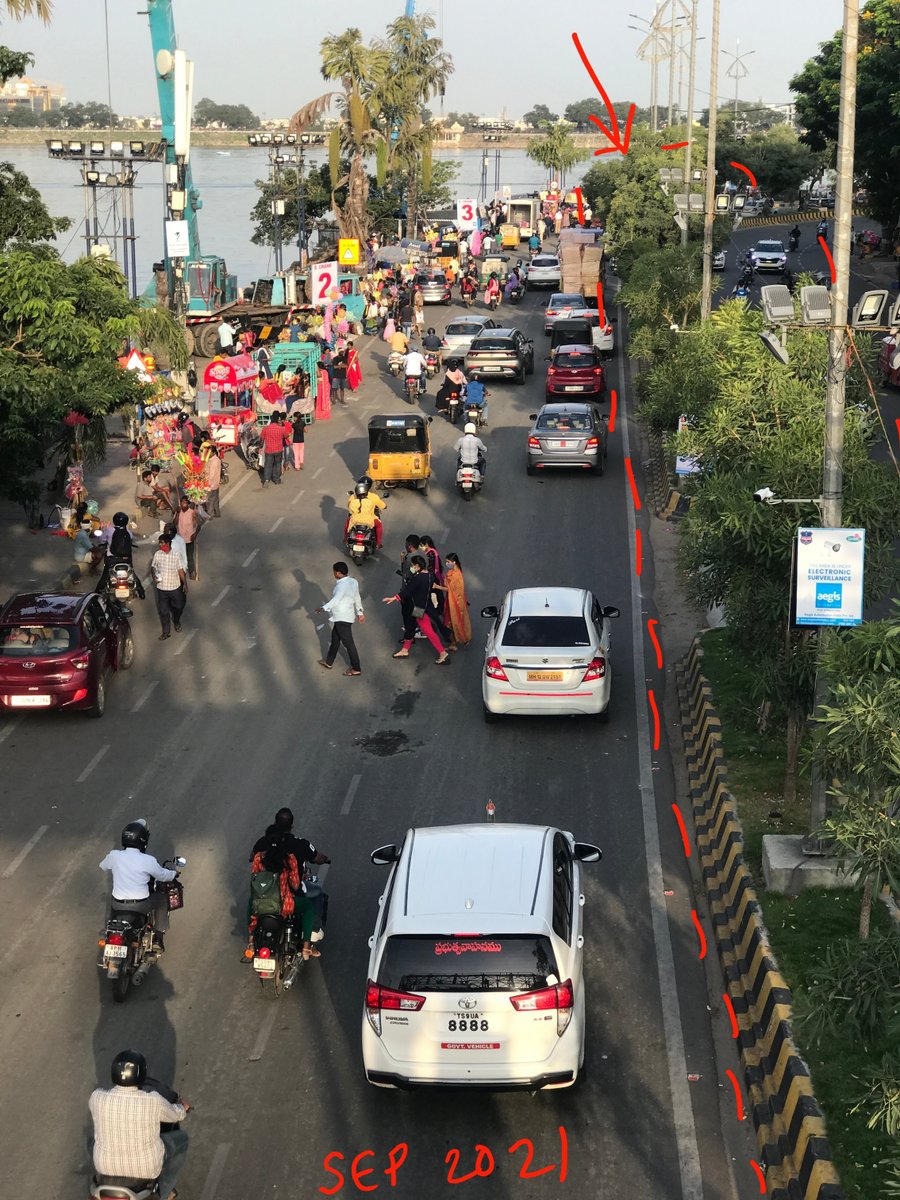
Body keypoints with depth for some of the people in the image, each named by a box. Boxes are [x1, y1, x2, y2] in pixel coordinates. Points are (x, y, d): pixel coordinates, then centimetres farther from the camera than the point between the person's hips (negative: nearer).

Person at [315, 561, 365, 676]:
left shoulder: (342, 586, -26)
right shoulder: (353, 582, 3)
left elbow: (335, 600, -41)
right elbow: (357, 598, 15)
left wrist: (324, 608, -53)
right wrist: (360, 612, 27)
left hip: (343, 619, -10)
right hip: (340, 617, 10)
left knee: (348, 642, 1)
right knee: (335, 639, 23)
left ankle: (356, 669, 11)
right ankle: (328, 662, 39)